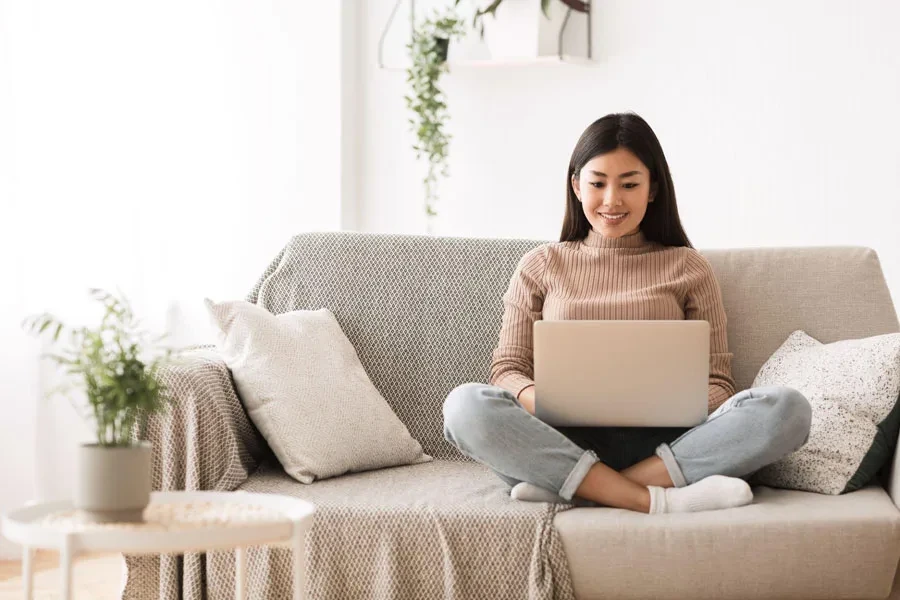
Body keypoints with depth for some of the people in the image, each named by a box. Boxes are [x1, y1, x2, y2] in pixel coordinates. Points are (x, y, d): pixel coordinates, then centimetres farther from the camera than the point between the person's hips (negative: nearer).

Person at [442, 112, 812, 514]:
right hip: (564, 441, 0)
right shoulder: (540, 266, 17)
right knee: (466, 405, -30)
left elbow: (717, 382, 12)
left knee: (786, 408, -26)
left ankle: (571, 489, -29)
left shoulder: (688, 268, 16)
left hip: (660, 444, 1)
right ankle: (655, 500, -33)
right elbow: (507, 369, 10)